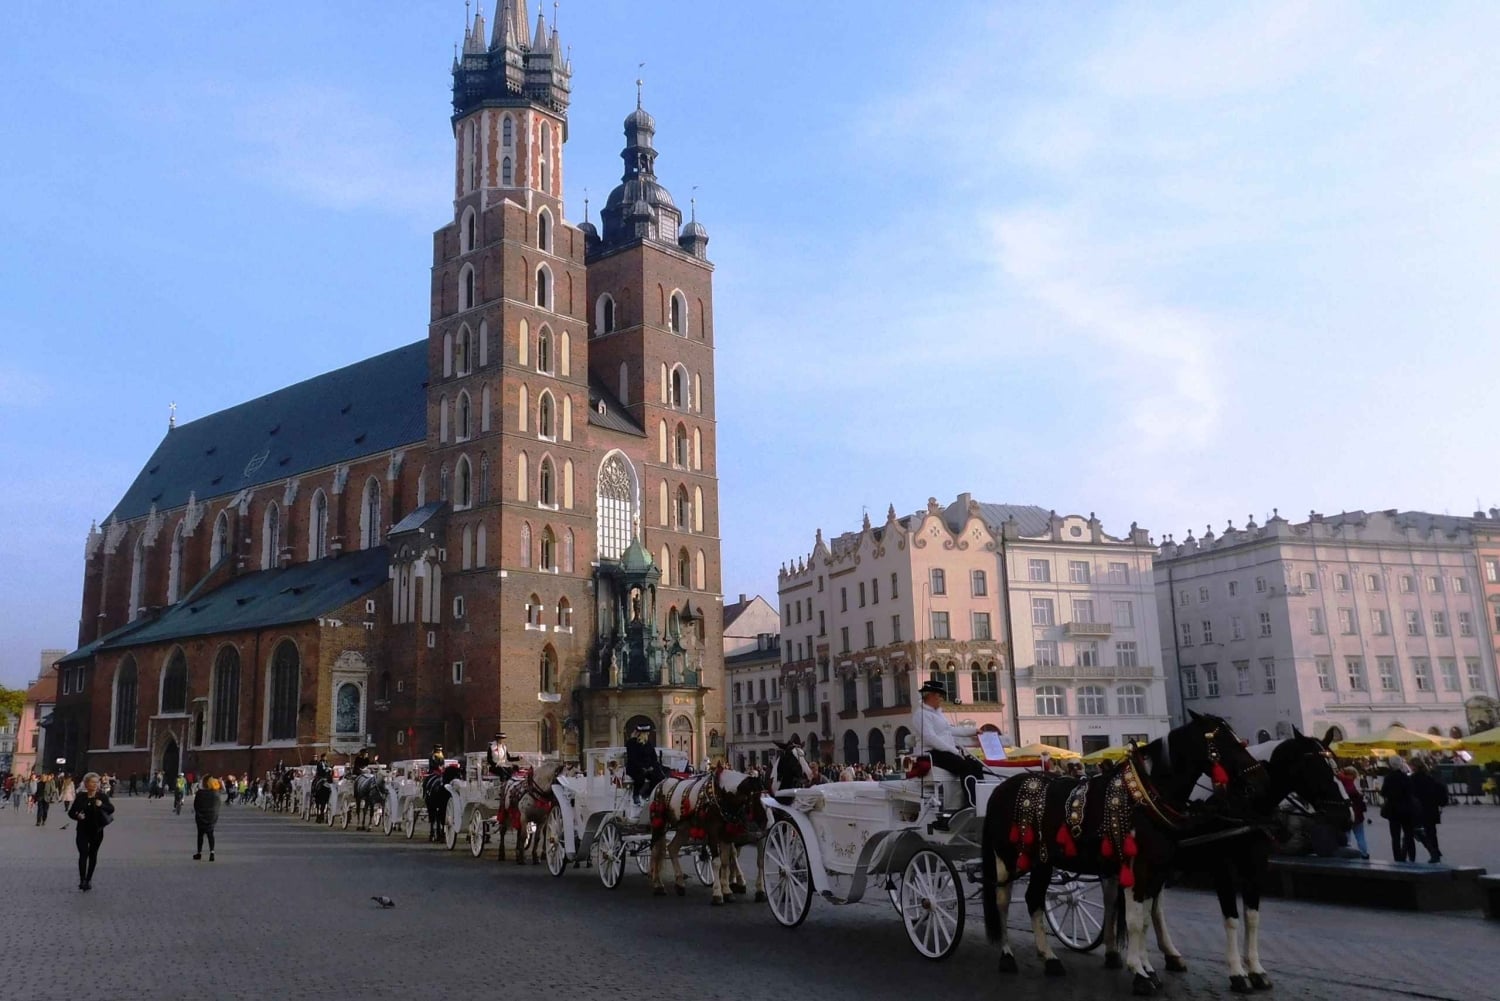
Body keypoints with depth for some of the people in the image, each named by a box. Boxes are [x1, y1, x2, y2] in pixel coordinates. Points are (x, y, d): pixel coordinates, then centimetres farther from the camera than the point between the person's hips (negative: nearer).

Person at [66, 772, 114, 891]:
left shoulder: (102, 796, -2)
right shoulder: (80, 797, -2)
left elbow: (111, 809, -7)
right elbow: (71, 812, 3)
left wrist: (102, 805, -25)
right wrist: (77, 816, -18)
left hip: (97, 831, 1)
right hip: (83, 831, -1)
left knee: (93, 854, 10)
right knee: (83, 854, -12)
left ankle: (88, 879, 21)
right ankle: (82, 880, -13)